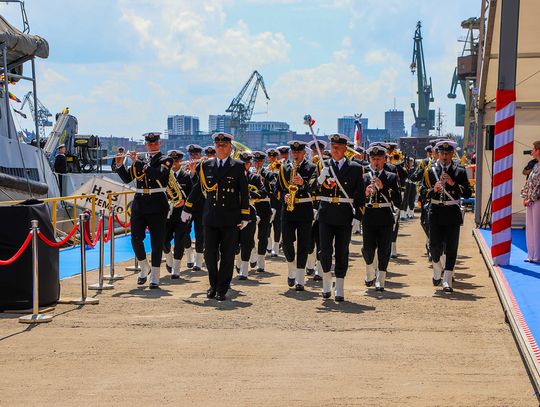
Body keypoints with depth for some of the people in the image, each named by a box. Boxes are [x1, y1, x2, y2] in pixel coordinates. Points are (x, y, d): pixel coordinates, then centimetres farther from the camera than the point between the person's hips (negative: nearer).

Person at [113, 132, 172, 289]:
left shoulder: (165, 160, -1)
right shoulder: (139, 161, 12)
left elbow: (158, 174, -21)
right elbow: (127, 178, 12)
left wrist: (138, 162, -19)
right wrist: (120, 165, -4)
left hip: (157, 206, -4)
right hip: (139, 205, 4)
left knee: (156, 241, -1)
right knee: (136, 238, -2)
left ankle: (154, 277, 5)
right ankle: (145, 268, 21)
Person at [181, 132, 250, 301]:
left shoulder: (238, 167, 2)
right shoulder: (206, 166, 9)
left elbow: (244, 193, 1)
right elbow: (198, 188, 18)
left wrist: (245, 217, -3)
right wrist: (187, 208, 19)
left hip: (230, 219, -2)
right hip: (210, 218, 2)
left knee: (227, 256, 2)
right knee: (209, 254, 3)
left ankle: (222, 290, 12)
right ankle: (213, 285, 23)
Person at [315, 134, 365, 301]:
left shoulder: (355, 168, 3)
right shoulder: (324, 166, 7)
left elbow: (360, 195, 3)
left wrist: (358, 217, -4)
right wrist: (321, 177, -16)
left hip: (344, 217, -1)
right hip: (326, 215, 1)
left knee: (342, 253, 3)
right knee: (325, 250, -3)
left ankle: (340, 289, 12)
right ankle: (326, 284, 16)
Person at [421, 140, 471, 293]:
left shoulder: (460, 171, 3)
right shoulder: (430, 171, 5)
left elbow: (468, 193, -2)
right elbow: (423, 192, 4)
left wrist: (453, 183, -15)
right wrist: (434, 190, -16)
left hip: (453, 213, 0)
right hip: (436, 213, 0)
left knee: (451, 248, -2)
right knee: (435, 245, -3)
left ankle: (447, 280, 1)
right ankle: (438, 269, 26)